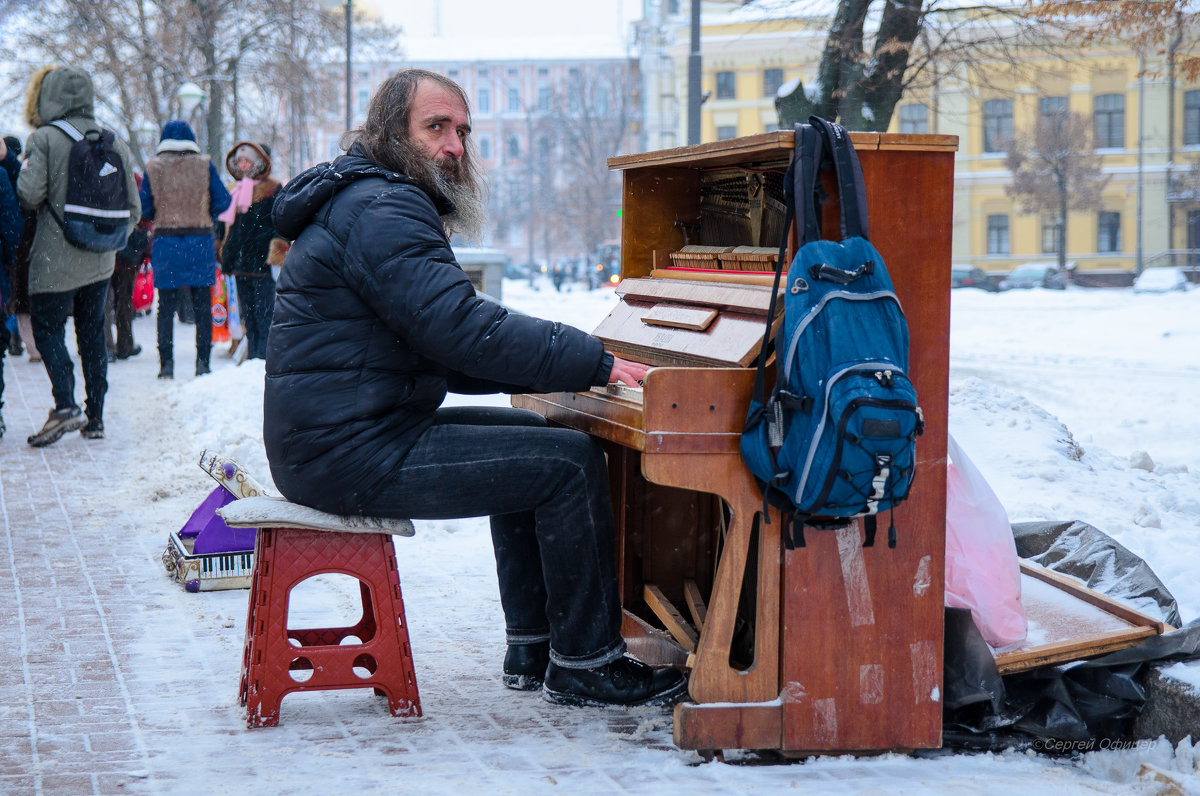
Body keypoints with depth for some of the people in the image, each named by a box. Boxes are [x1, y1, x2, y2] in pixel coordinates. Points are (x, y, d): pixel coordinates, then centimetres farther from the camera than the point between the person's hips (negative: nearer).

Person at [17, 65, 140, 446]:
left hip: (55, 258, -5)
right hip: (100, 261, 5)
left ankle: (65, 404, -16)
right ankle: (95, 415, 12)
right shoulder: (115, 143, 6)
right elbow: (133, 207, 7)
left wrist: (22, 168, 6)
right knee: (92, 332, 13)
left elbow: (29, 194, -16)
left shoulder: (44, 139, -9)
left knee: (47, 328, 3)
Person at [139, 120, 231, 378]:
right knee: (202, 307, 6)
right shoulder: (204, 165, -2)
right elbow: (222, 202, -1)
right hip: (200, 240, 0)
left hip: (165, 242, 0)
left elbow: (145, 209, 1)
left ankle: (166, 365, 2)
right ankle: (203, 363, 3)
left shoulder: (153, 167, 0)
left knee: (166, 308, 6)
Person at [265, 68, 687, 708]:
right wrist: (596, 363, -19)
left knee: (531, 440, 23)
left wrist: (570, 367, 9)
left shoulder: (372, 202, 21)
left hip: (330, 442, 11)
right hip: (353, 453, -11)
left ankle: (533, 649, 21)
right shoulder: (380, 210, -14)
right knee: (572, 463, -10)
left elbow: (437, 356, 19)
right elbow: (461, 329, -24)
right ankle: (584, 665, 1)